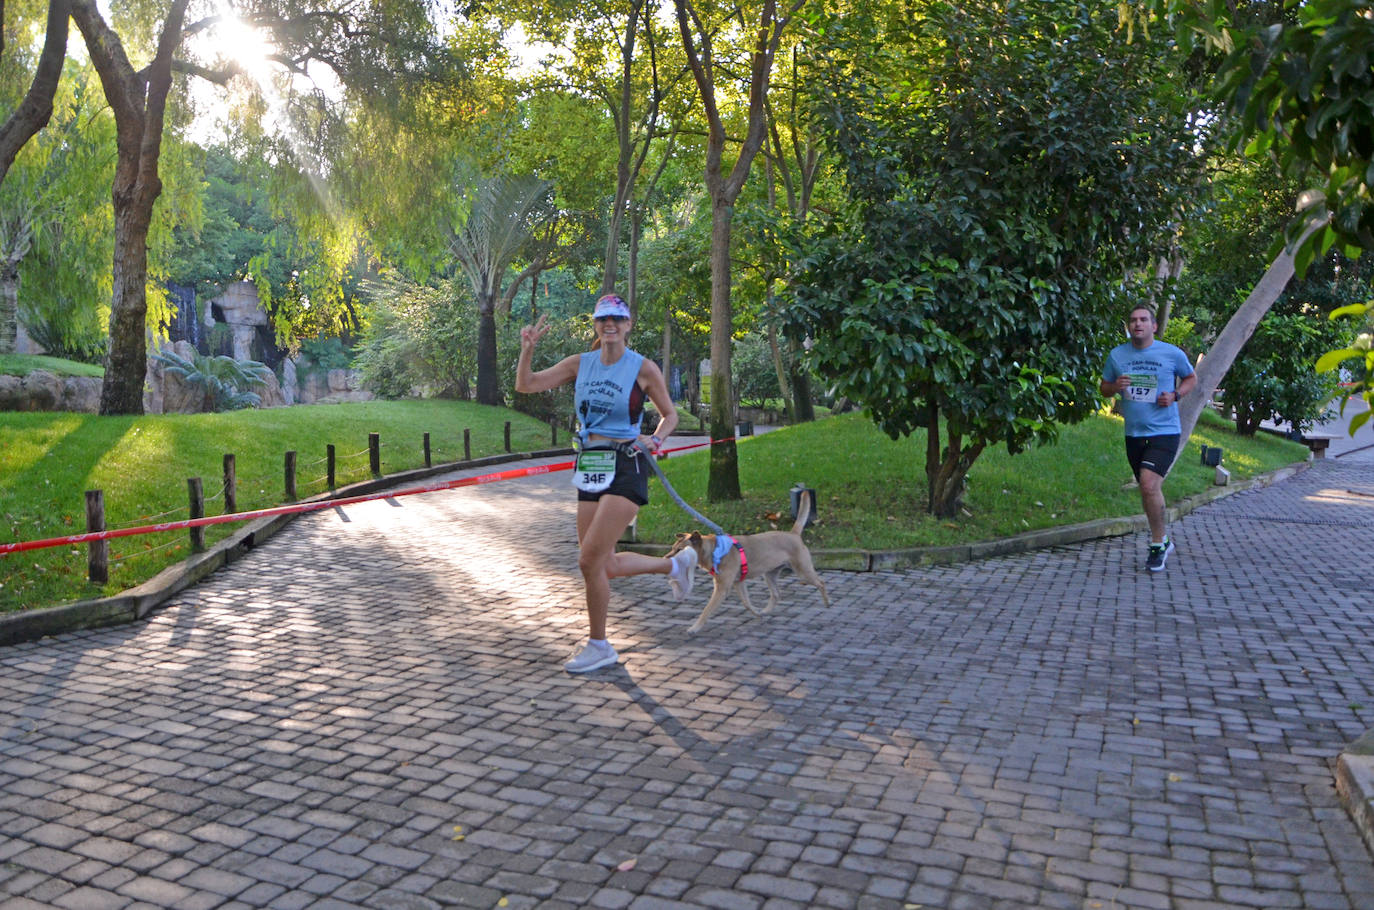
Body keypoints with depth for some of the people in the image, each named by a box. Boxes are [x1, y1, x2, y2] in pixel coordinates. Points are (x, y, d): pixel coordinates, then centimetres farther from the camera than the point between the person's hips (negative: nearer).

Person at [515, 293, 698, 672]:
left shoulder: (644, 368, -5)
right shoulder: (580, 364, 7)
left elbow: (670, 415, 5)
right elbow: (525, 385, 5)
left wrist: (654, 440, -13)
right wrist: (528, 349, -9)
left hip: (626, 467, -6)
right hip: (590, 467, 6)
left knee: (589, 560, -12)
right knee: (607, 566, 10)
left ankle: (598, 646, 7)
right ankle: (675, 563, 37)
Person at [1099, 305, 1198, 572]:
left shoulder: (1172, 354, -3)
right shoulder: (1117, 355, 4)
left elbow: (1191, 378, 12)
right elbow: (1104, 387, 13)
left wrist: (1175, 395, -7)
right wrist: (1116, 386, -10)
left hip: (1164, 431, -4)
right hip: (1134, 433, 4)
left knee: (1148, 484, -21)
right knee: (1150, 489, 16)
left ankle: (1157, 544, -5)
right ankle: (1163, 541, 34)